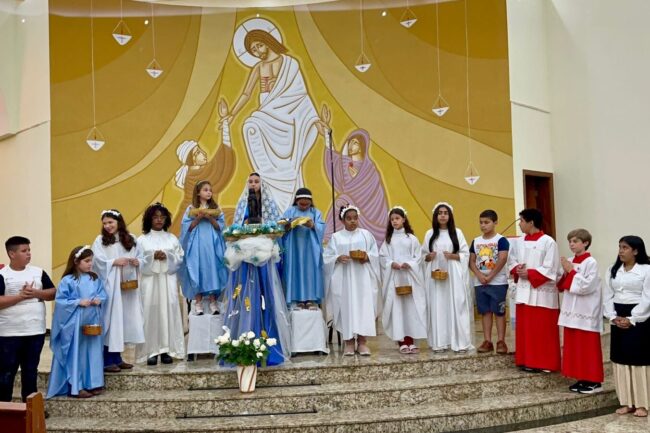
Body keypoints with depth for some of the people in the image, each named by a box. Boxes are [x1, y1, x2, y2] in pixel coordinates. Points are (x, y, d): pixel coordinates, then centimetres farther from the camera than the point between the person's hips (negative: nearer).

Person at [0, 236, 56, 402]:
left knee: (31, 371, 13)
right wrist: (21, 296, -19)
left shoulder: (38, 272, 6)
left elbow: (53, 293, 5)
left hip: (35, 331, 4)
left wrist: (36, 293, -11)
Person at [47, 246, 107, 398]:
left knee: (93, 352, 10)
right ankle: (76, 387, 7)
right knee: (77, 354, 1)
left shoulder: (95, 279, 7)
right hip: (76, 322, -5)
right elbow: (60, 300, -10)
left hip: (93, 321, 5)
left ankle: (92, 383, 20)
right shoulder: (68, 280, -9)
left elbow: (103, 295, 11)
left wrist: (99, 300, -11)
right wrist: (78, 302, -19)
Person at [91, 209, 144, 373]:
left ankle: (117, 357, 16)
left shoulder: (131, 239, 10)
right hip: (109, 285, -4)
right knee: (110, 318, -6)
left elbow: (138, 258, 11)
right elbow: (99, 261, -7)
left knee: (124, 318, 6)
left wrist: (137, 262, -9)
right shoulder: (100, 240, 1)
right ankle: (107, 360, -3)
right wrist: (115, 262, -18)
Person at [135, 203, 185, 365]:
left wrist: (167, 257, -10)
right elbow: (138, 262, 0)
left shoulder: (172, 238, 11)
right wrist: (152, 257, -14)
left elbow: (180, 258, 6)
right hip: (150, 281, -1)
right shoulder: (142, 240, 6)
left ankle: (167, 350, 3)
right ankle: (152, 351, -1)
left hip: (168, 280, 2)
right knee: (151, 313, -5)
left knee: (168, 312, -2)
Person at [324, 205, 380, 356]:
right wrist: (338, 258, -16)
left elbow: (375, 254, 7)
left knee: (363, 306, -3)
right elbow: (327, 257, 3)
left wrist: (367, 257, -13)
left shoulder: (366, 234, 8)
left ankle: (362, 342, 2)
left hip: (362, 277, 0)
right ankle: (349, 342, 7)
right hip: (343, 278, 0)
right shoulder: (336, 237, 6)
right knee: (346, 307, -1)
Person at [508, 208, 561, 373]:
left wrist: (529, 273, -17)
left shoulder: (548, 242, -11)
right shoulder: (519, 242, 10)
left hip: (542, 293, -7)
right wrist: (517, 270, -5)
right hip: (524, 291, 7)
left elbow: (550, 269, -14)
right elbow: (511, 260, 16)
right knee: (525, 329, 10)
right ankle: (527, 361, 19)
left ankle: (544, 363, 8)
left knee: (543, 330, 0)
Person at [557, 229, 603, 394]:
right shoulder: (569, 262, 9)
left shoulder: (591, 262, -11)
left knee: (588, 347, -1)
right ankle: (581, 379, 19)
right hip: (571, 310, 7)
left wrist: (571, 271, -17)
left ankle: (594, 381, 7)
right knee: (573, 346, 10)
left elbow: (586, 286, -20)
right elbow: (563, 286, 12)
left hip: (586, 312, -7)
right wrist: (565, 273, -6)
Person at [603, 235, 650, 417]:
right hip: (618, 319, 5)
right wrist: (613, 317, -6)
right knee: (621, 360, 6)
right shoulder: (613, 271, 11)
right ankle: (626, 402, 14)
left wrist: (631, 319, -14)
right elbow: (607, 297, 8)